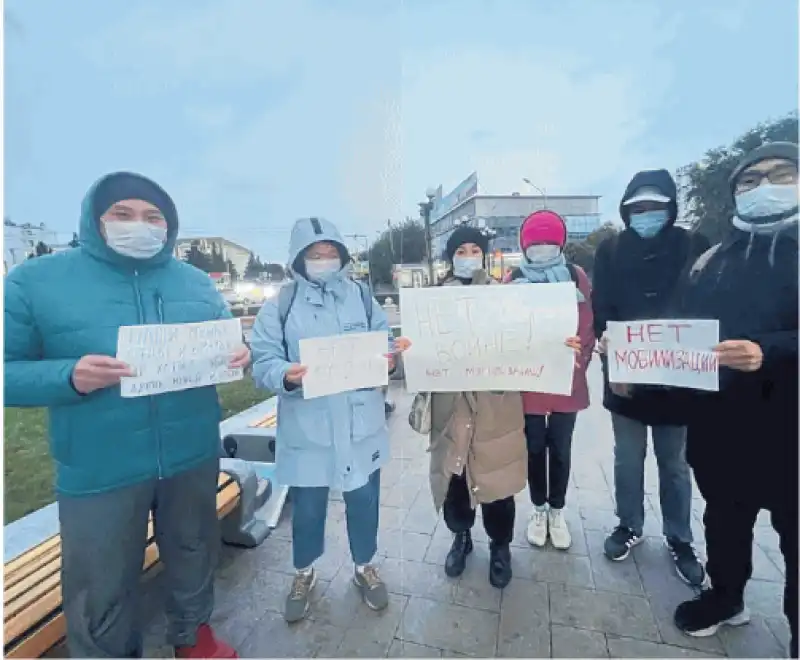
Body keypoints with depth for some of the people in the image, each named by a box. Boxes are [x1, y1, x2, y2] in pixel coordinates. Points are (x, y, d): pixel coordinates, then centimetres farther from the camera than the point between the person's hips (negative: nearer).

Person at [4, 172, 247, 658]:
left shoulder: (197, 283, 3)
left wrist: (240, 357, -14)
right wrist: (68, 377, -25)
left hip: (193, 457, 3)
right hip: (99, 472, -2)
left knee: (195, 555, 24)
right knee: (101, 590, 17)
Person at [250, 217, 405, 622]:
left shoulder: (361, 296, 5)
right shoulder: (281, 305, -4)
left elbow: (386, 343, 6)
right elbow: (262, 363, -8)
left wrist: (389, 360, -16)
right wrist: (286, 375, -29)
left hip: (361, 423, 2)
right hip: (307, 427, -2)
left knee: (364, 499, 18)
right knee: (307, 506, 16)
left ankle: (364, 566, 46)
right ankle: (304, 573, 46)